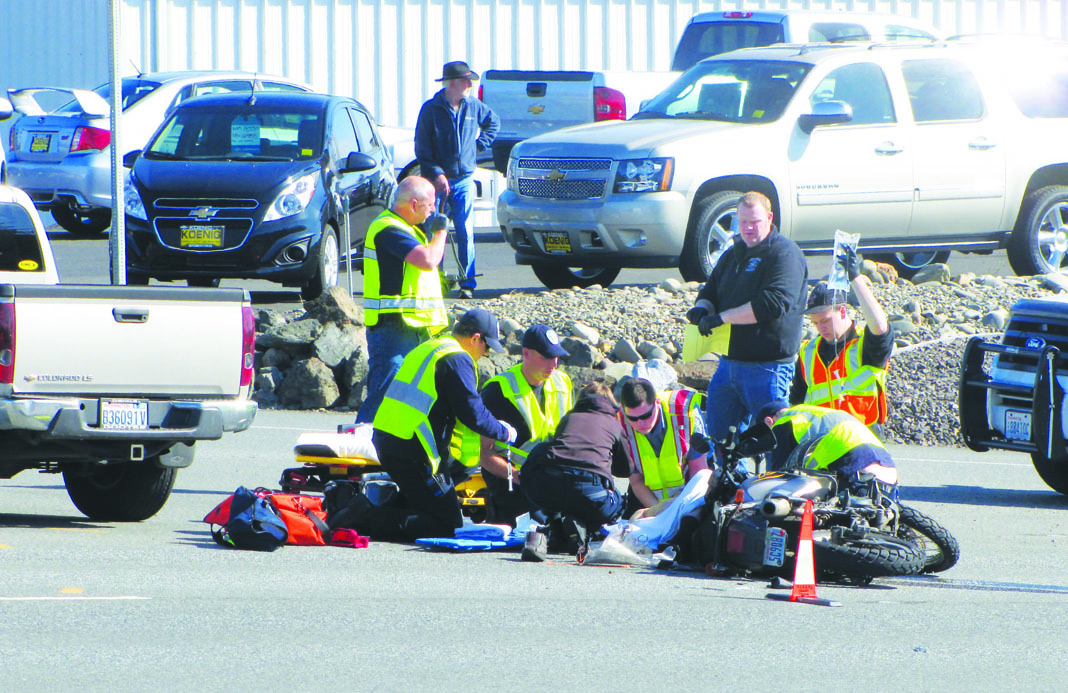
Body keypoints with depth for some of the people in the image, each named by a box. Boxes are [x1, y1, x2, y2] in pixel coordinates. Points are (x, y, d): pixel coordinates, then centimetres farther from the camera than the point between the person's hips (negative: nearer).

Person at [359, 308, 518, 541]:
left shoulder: (427, 348, 19)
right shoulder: (457, 360, -10)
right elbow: (472, 414, -15)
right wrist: (505, 433, 3)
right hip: (412, 451, -10)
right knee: (450, 525, -5)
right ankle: (369, 519, -15)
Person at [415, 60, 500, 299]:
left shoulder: (473, 106, 6)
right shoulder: (431, 109, -4)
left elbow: (494, 122, 27)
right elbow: (422, 148, -6)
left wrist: (481, 144, 12)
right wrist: (436, 174, -15)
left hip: (464, 179, 2)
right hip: (437, 180, -2)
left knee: (466, 232, -4)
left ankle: (467, 282, -1)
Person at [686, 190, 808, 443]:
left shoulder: (785, 254, -10)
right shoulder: (733, 254, 17)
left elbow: (772, 304, -23)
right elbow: (710, 291, 22)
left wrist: (721, 317, -22)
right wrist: (702, 308, -4)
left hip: (767, 365, -8)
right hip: (729, 361, 8)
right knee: (716, 434, 11)